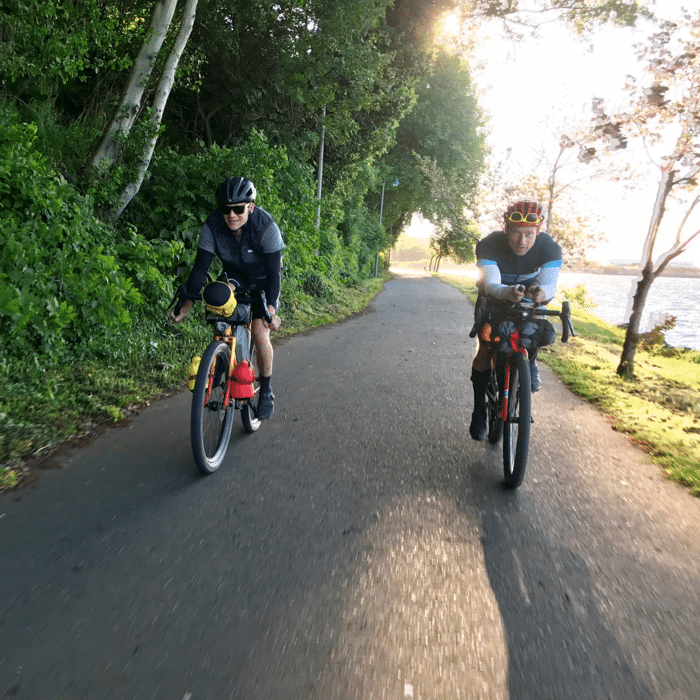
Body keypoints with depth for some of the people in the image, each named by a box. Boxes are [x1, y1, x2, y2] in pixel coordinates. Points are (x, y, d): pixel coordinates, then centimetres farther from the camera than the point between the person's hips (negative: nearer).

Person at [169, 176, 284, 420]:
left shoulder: (265, 225, -30)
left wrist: (271, 308, -44)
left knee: (259, 332, -17)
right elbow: (201, 265, -23)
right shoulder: (213, 225, -22)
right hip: (234, 274, 3)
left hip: (262, 279, -3)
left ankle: (266, 391, 4)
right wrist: (186, 302, -33)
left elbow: (274, 272, -31)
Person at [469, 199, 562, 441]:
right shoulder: (489, 245, -32)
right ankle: (479, 410, 0)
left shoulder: (550, 248, -28)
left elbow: (550, 285, -36)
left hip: (529, 296, 2)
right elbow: (490, 284, -41)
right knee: (485, 349, -12)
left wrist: (541, 292, -60)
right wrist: (508, 292, -63)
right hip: (495, 296, -1)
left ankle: (530, 361, 8)